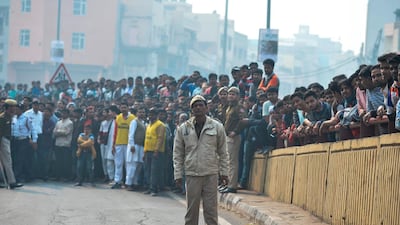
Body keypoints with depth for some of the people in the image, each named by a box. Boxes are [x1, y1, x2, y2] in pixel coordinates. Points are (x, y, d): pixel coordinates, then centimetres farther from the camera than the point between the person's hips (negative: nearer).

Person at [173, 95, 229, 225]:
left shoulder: (217, 127, 2)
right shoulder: (183, 129, 4)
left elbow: (223, 152, 6)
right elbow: (178, 154, 6)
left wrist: (224, 172, 3)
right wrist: (178, 175, 2)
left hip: (211, 175, -1)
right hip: (192, 174, 1)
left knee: (211, 209, 0)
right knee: (191, 209, 6)